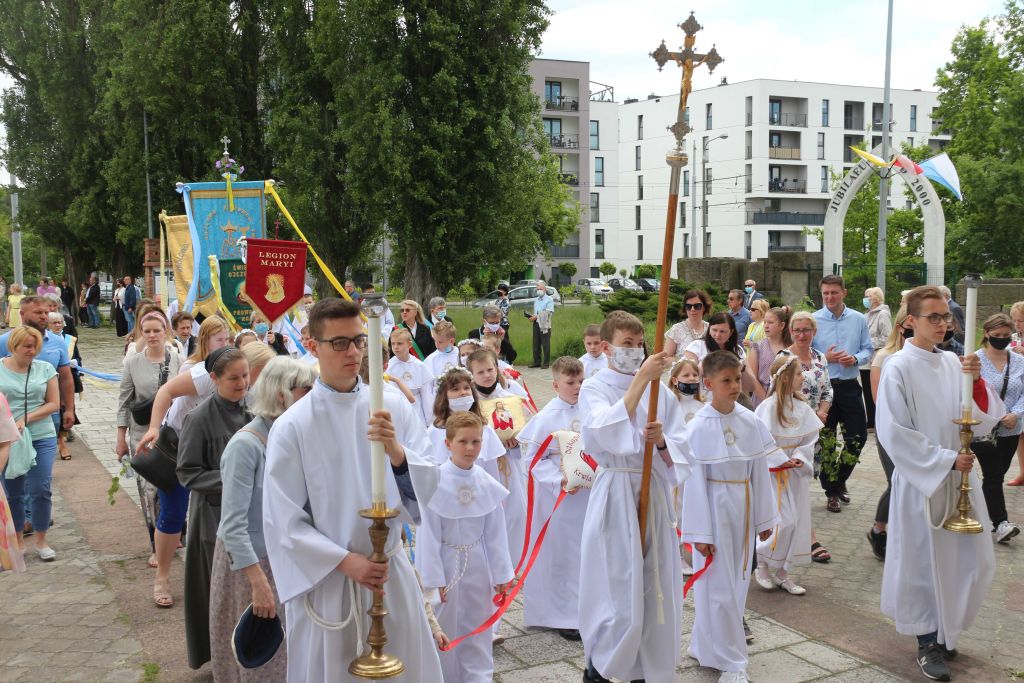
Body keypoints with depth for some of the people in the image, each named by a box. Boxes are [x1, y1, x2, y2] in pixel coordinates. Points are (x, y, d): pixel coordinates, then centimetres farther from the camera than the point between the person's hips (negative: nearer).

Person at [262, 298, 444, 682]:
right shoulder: (291, 427, -11)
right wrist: (345, 561, -16)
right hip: (325, 580, -2)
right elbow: (284, 522, -9)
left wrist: (396, 452, -23)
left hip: (391, 572, 3)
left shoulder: (394, 409, -4)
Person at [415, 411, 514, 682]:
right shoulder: (435, 481, -16)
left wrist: (501, 573, 5)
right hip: (446, 564, -3)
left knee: (476, 628, 14)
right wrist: (433, 578, -11)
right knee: (444, 628, 9)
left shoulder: (487, 483, -5)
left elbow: (495, 532, 2)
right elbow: (428, 534, -12)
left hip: (477, 566, 3)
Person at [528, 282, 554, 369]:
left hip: (545, 325, -6)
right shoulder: (536, 300, 20)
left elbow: (548, 313, -11)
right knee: (536, 345, 6)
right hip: (536, 324, 6)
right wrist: (531, 317, 0)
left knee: (546, 345, -4)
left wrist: (536, 317, -16)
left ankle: (546, 363, 0)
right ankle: (537, 362, 13)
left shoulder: (549, 299, -1)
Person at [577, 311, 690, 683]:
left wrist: (661, 441, -17)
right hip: (616, 494, -4)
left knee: (656, 588, 9)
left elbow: (680, 451, 6)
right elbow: (606, 431, -25)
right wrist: (641, 377, -27)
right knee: (619, 588, -3)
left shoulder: (661, 391, 6)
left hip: (655, 493, 4)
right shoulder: (594, 388, -4)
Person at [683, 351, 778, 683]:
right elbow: (694, 481, -12)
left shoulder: (751, 422, -2)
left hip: (743, 508, 5)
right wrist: (699, 532, -12)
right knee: (718, 586, 2)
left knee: (737, 582, 14)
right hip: (714, 508, -5)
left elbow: (759, 471, 5)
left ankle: (706, 646, 32)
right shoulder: (698, 427, -14)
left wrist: (765, 517, 8)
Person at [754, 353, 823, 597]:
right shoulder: (769, 406, -14)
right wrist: (782, 460, -17)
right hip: (773, 472, -6)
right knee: (784, 522, -10)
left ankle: (782, 572, 19)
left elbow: (810, 438, 5)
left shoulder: (802, 407, 4)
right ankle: (762, 567, 10)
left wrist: (799, 458, -11)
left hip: (796, 472, 7)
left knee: (799, 522, 7)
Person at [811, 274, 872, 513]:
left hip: (850, 386, 2)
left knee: (858, 437, 5)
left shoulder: (858, 319, 3)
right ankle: (832, 490, 21)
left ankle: (840, 480, 29)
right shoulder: (813, 320, -5)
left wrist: (856, 359, -12)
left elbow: (868, 349, 8)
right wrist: (825, 358, -16)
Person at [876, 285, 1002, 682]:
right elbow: (893, 432, -15)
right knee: (925, 560, 5)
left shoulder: (953, 364, 3)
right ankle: (928, 643, 22)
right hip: (921, 480, -6)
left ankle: (945, 630, 34)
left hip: (959, 477, 6)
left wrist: (977, 381, -17)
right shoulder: (899, 368, -12)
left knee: (973, 561, 12)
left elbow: (984, 421, 0)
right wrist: (946, 459, -16)